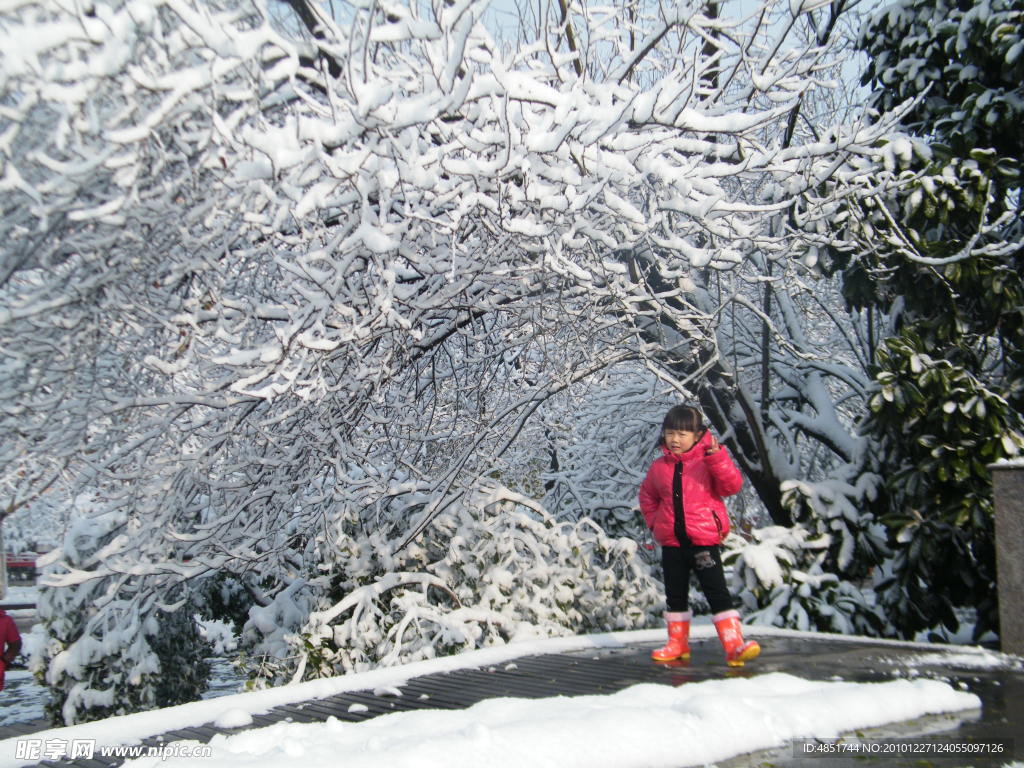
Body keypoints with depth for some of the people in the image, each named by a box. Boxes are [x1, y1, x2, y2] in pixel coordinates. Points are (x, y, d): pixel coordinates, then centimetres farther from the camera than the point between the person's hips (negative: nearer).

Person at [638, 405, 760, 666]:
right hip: (671, 543, 5)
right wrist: (655, 522, 9)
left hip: (704, 541, -4)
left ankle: (734, 643, -5)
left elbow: (732, 485, -18)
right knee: (675, 595, 14)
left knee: (718, 592, -8)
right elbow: (647, 496, 21)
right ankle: (678, 643, 27)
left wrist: (718, 458, -30)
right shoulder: (659, 467, 6)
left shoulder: (708, 461, -6)